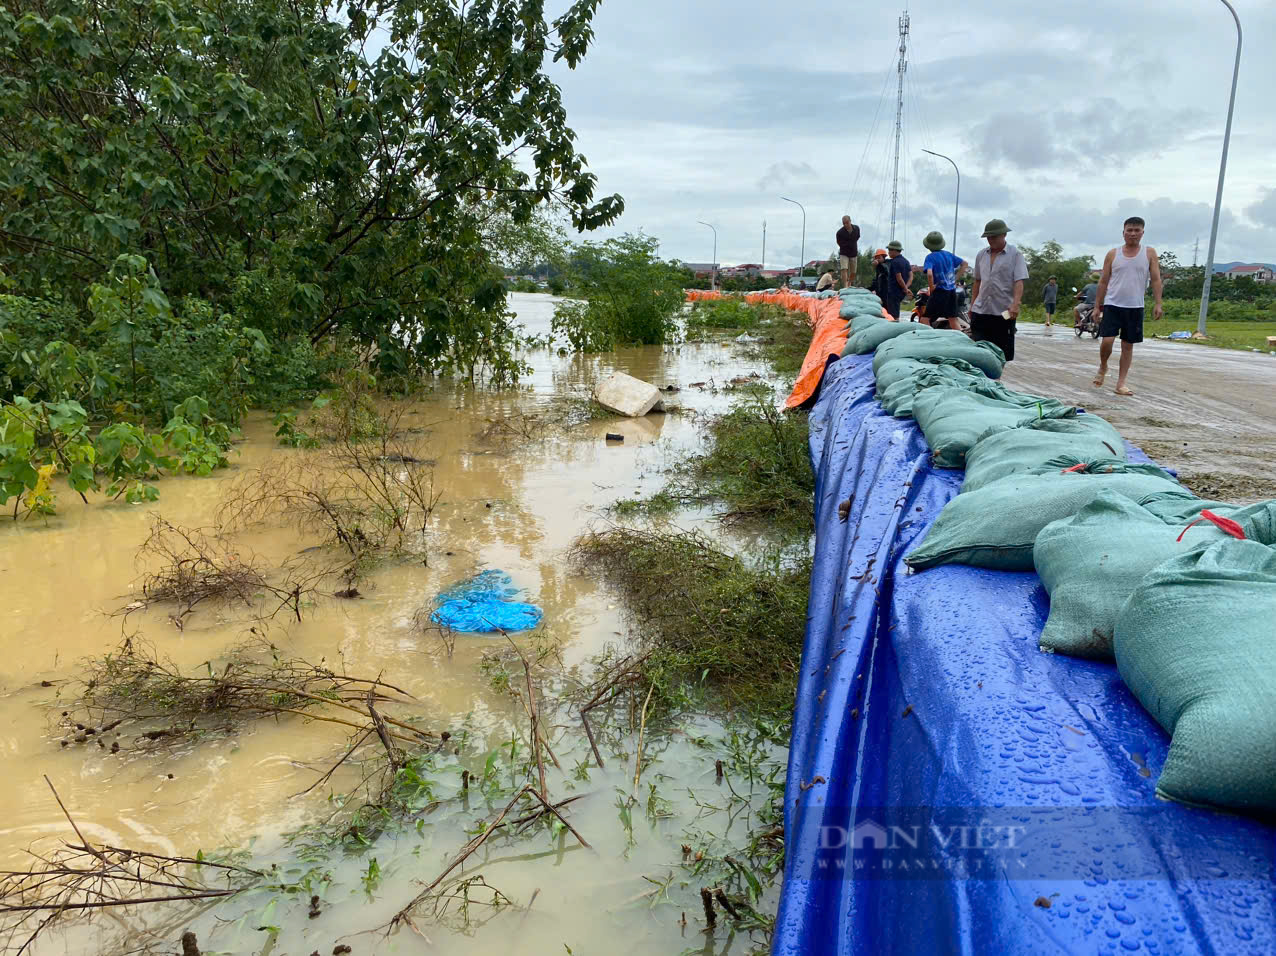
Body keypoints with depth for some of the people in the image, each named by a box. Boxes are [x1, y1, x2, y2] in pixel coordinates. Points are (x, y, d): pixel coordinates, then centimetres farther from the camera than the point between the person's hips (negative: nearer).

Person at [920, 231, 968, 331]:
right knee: (953, 319, 12)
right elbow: (964, 263, 16)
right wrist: (956, 279, 13)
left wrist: (931, 288, -14)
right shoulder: (948, 254, 8)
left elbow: (929, 274, -27)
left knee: (925, 319, 0)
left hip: (939, 291, -6)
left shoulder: (930, 257, -11)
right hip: (952, 291, 6)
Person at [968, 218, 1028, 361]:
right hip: (980, 310, 4)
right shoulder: (981, 255, 12)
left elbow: (1019, 282, -10)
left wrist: (1015, 304, -23)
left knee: (1003, 353, 3)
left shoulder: (1015, 254, -1)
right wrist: (972, 304, 16)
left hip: (1004, 311, -4)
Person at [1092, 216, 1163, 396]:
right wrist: (1097, 306, 3)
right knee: (1107, 340, -13)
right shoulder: (1113, 254, 4)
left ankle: (1121, 383, 8)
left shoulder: (1149, 253, 4)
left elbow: (1156, 279, 0)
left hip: (1135, 307, 1)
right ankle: (1103, 367, 17)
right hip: (1112, 305, -1)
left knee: (1128, 345, 4)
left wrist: (1158, 304, -10)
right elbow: (1103, 282, 6)